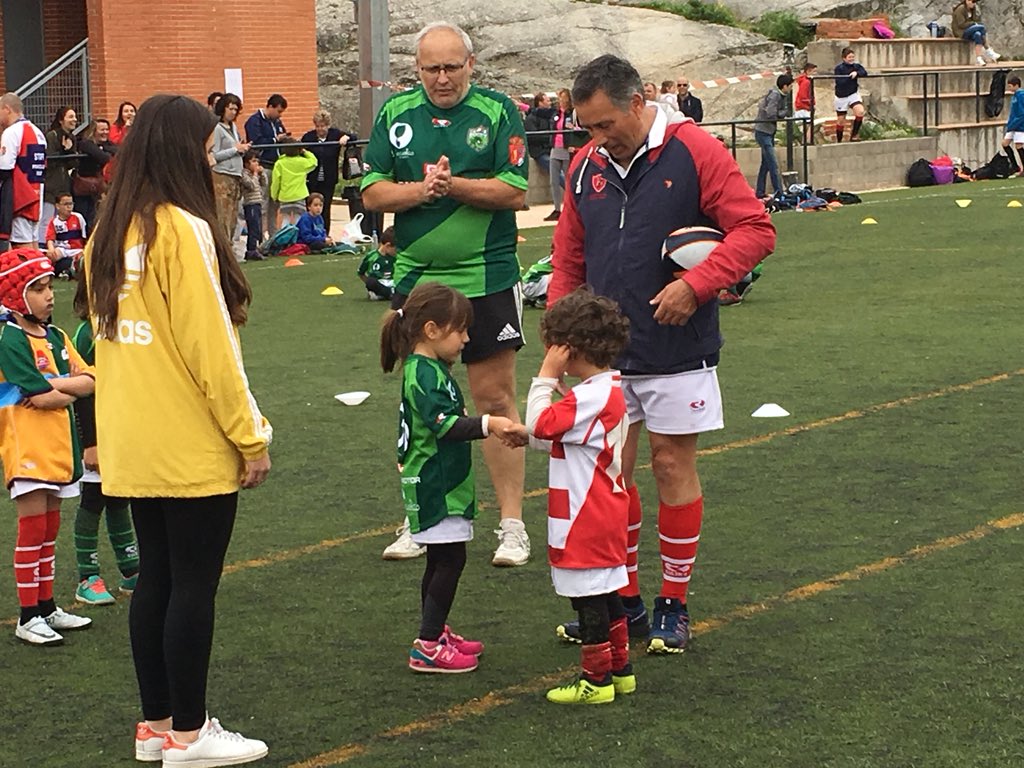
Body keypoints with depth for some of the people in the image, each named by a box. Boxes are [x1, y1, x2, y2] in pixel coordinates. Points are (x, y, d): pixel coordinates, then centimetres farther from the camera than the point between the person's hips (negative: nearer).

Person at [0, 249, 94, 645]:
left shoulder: (55, 336, 12)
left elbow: (90, 380, 3)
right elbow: (39, 397, -19)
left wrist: (53, 383, -13)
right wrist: (73, 387, -1)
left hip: (58, 446, 7)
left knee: (49, 529, 13)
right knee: (32, 529, -6)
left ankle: (46, 607, 21)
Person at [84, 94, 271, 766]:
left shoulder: (111, 233, 8)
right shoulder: (184, 231, -16)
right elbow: (209, 346, -17)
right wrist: (251, 435, -10)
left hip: (131, 446, 8)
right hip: (193, 447, -8)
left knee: (156, 578, 14)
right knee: (194, 584, 1)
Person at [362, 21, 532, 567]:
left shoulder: (497, 112, -4)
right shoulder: (395, 113, 6)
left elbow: (516, 192, -10)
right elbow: (372, 193, 3)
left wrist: (453, 185, -20)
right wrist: (419, 190, -14)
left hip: (485, 280, -3)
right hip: (414, 278, 4)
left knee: (495, 400, -1)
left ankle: (512, 523, 6)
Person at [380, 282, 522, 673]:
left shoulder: (433, 369, 13)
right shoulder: (423, 375, -20)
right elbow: (444, 425, -32)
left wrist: (487, 426, 33)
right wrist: (487, 424, -43)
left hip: (441, 483, 10)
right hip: (434, 487, -10)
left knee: (442, 560, 17)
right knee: (449, 559, -8)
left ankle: (436, 633, 28)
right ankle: (427, 647, -6)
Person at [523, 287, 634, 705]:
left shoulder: (590, 397, -22)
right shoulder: (611, 389, 10)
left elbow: (540, 424, -25)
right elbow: (554, 434, 15)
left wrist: (546, 375, -18)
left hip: (585, 519, -10)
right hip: (604, 512, 10)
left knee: (589, 596, -1)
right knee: (606, 592, 18)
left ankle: (596, 679, 7)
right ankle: (620, 669, 26)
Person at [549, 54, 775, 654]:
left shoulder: (694, 151, -10)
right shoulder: (586, 166, 6)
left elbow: (756, 228, -12)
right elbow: (569, 262, 13)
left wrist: (696, 285, -21)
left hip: (677, 350, -4)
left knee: (674, 467, 4)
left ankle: (675, 605, 16)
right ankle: (623, 600, 20)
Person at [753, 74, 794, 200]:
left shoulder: (783, 96, 10)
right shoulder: (774, 95, -19)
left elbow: (786, 112, 7)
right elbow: (770, 114, -27)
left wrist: (779, 113, -14)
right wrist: (782, 113, -10)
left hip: (769, 132, 10)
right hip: (763, 132, -10)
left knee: (766, 164, 14)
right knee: (773, 164, -10)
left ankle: (760, 193, 21)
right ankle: (779, 193, -9)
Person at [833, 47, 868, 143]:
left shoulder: (856, 66, 0)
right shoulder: (839, 68, -12)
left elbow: (865, 73, -17)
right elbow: (839, 82, -21)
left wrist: (857, 73, -32)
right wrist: (849, 77, -25)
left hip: (853, 94, 2)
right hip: (841, 96, -2)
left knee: (860, 111, -23)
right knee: (841, 120, 6)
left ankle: (854, 135, -9)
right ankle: (839, 141, 23)